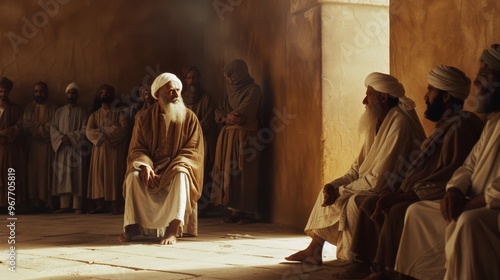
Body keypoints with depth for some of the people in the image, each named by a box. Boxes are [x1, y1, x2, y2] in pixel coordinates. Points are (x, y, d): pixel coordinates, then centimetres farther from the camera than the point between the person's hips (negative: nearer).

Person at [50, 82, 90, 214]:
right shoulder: (59, 112, 15)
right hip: (62, 148, 3)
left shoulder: (82, 112, 7)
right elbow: (53, 128, 6)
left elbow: (85, 130, -3)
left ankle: (77, 206, -6)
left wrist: (70, 137, -14)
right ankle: (64, 205, 0)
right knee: (63, 177, -2)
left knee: (77, 177, -5)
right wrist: (61, 138, -12)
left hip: (77, 148, -3)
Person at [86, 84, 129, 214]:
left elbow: (123, 129, -8)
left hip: (115, 149, -3)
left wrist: (103, 130, -8)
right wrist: (102, 135, -15)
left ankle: (115, 206, -8)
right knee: (98, 174, -4)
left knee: (114, 174, -7)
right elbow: (89, 131, 2)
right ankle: (100, 205, -5)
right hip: (99, 149, 3)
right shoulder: (94, 115, 17)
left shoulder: (119, 113, 10)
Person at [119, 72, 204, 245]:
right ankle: (131, 226, -29)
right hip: (152, 168, 2)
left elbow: (193, 150, -6)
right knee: (133, 176, -29)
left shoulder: (189, 118, 0)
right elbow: (137, 149, 0)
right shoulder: (144, 119, 4)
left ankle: (173, 230, -43)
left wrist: (174, 167, -23)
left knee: (181, 175, -36)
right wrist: (146, 166, -23)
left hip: (177, 168, -2)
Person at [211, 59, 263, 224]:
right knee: (229, 172, 2)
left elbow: (245, 110, -17)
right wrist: (227, 118, -8)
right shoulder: (231, 91, 19)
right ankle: (236, 211, 4)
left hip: (244, 137, -7)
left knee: (244, 173, -9)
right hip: (228, 136, 7)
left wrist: (231, 116, -1)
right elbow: (219, 113, 13)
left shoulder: (253, 90, -3)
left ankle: (249, 212, -6)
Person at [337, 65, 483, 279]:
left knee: (397, 210, -34)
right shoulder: (446, 125, 20)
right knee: (370, 202, 8)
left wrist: (408, 194, -23)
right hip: (420, 195, 11)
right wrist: (401, 192, 4)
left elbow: (457, 174, -24)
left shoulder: (463, 125, -14)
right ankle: (366, 261, 5)